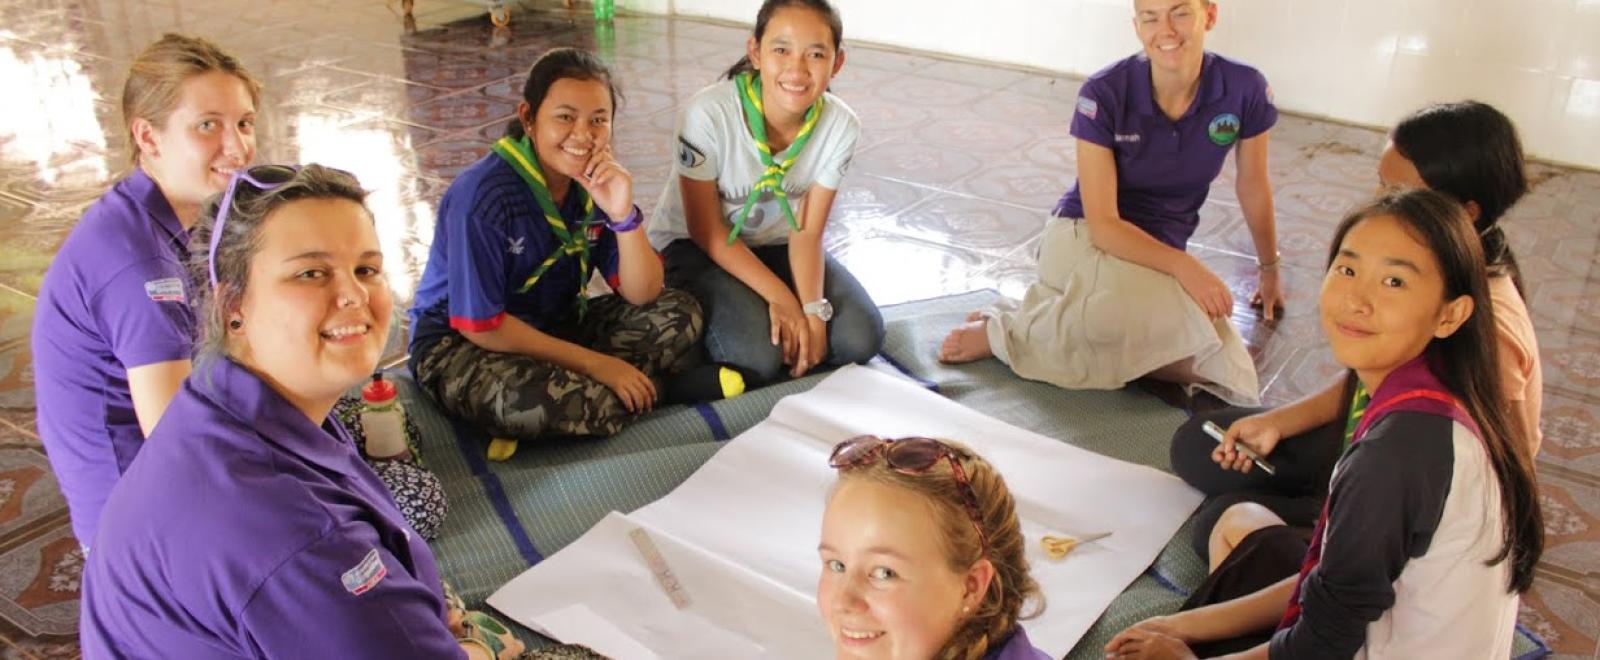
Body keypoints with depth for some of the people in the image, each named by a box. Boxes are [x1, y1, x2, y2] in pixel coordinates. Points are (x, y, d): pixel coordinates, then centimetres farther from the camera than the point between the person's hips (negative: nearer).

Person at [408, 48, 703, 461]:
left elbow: (642, 295, -5)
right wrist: (594, 363, -21)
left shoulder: (595, 181, -5)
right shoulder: (483, 197, -23)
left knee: (680, 315, -9)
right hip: (460, 345, -7)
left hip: (556, 325, 8)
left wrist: (624, 215, -23)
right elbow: (481, 327, -22)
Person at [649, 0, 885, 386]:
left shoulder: (840, 126, -18)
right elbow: (707, 230, -19)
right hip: (694, 246, -4)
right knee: (757, 355, -27)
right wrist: (779, 297, -24)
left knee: (861, 338, -16)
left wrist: (813, 308, -27)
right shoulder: (708, 114, -29)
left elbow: (807, 231, -11)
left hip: (777, 245, 4)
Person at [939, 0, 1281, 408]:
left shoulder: (1245, 89, -8)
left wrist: (1269, 268, 22)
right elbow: (1102, 222, -18)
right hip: (1082, 237, -5)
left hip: (1157, 255, 5)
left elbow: (1253, 186, 10)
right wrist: (1183, 265, -30)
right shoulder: (1104, 94, -17)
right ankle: (1008, 329, -13)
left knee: (1235, 384, -19)